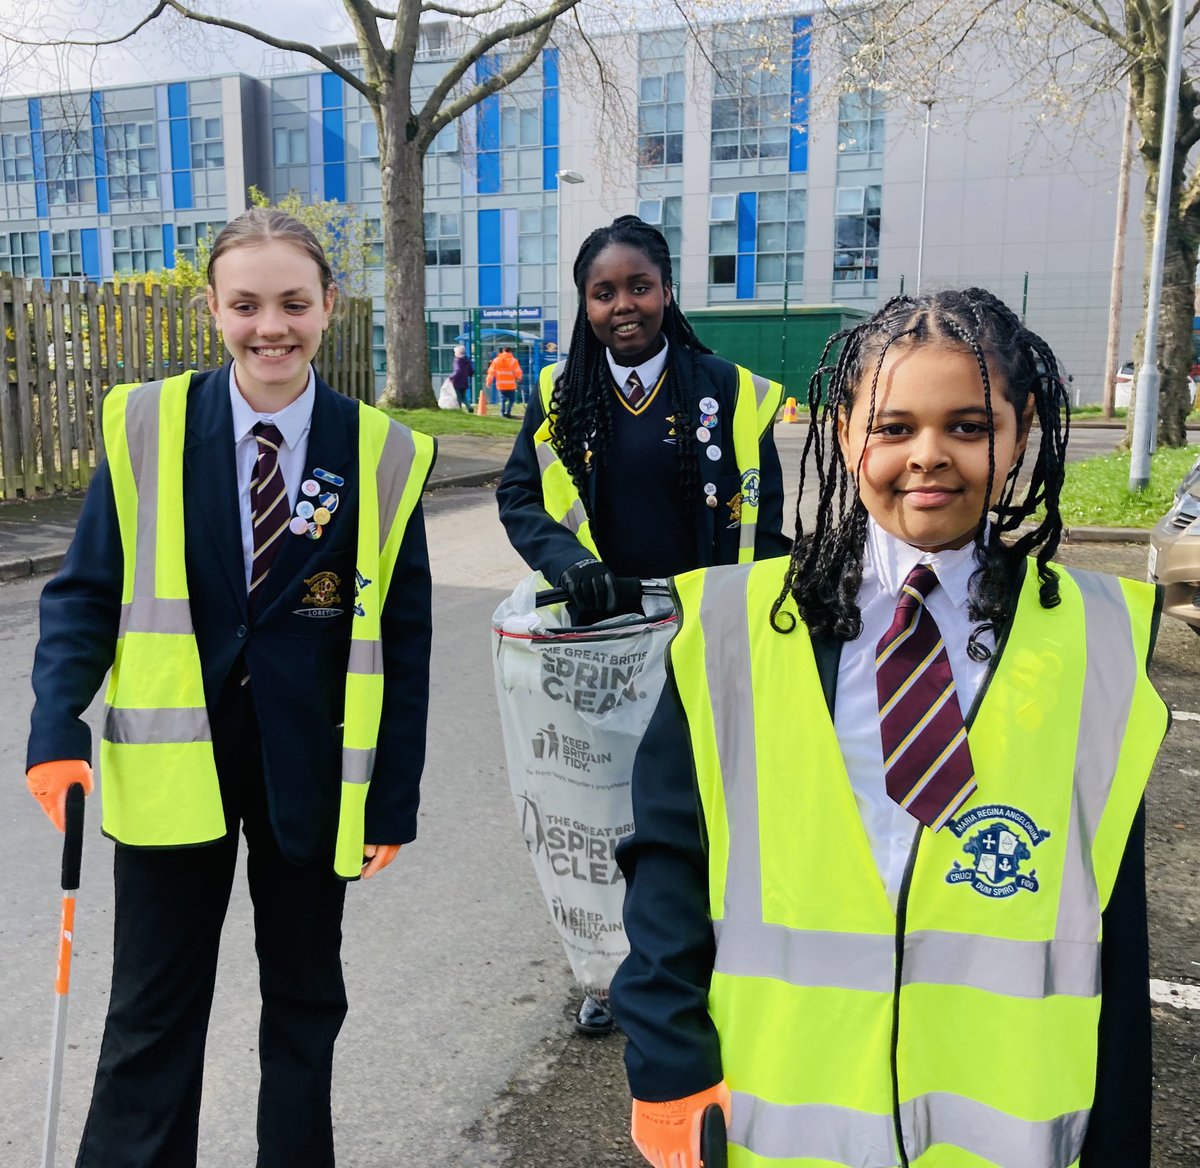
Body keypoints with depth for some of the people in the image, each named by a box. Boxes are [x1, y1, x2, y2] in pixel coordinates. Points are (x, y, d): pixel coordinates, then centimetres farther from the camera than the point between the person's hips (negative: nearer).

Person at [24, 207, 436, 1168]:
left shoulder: (382, 455, -6)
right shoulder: (146, 425, -4)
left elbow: (405, 637, -2)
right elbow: (86, 591, 1)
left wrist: (395, 799, -2)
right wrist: (58, 729, -13)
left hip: (312, 771, 1)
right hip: (171, 763, 0)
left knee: (305, 998, 18)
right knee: (152, 1013, 11)